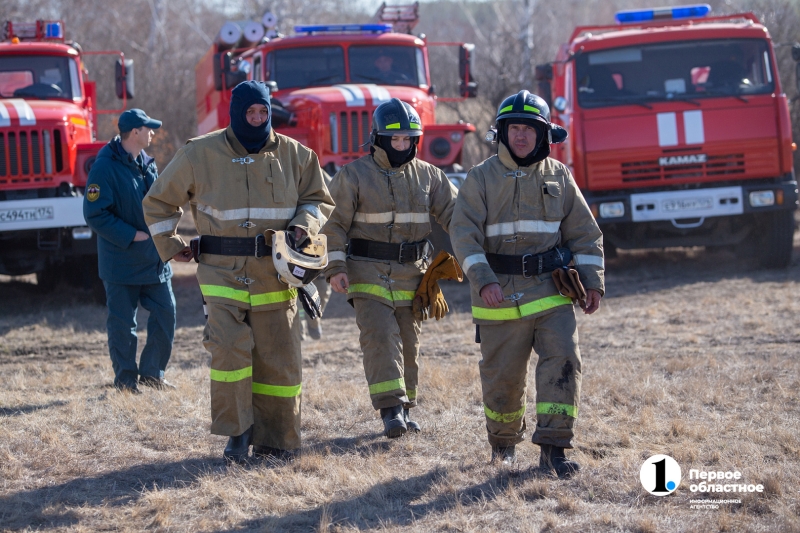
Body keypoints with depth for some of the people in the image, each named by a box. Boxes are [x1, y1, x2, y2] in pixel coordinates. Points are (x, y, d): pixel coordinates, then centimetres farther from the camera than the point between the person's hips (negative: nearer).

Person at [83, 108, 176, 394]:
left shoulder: (147, 163, 10)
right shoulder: (105, 167, -14)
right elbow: (95, 214, -17)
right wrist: (132, 235, -18)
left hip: (154, 260, 7)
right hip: (122, 261, -7)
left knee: (165, 314, 7)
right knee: (122, 323, 0)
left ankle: (152, 373, 20)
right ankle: (125, 380, 11)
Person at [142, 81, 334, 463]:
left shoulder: (293, 155, 8)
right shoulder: (200, 154, 3)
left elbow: (319, 200, 18)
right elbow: (159, 203, 15)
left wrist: (304, 224, -2)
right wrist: (169, 245, 8)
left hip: (274, 275, 2)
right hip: (223, 271, -2)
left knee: (278, 357, 2)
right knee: (229, 347, -19)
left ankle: (274, 438, 13)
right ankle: (237, 432, -6)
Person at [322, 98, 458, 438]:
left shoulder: (428, 176, 8)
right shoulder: (354, 176, -3)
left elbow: (454, 215, 8)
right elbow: (334, 224, -3)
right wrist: (335, 267, -13)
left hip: (411, 275, 4)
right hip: (369, 273, -4)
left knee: (409, 343, 10)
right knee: (380, 336, -16)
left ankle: (405, 407, 22)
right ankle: (390, 410, -21)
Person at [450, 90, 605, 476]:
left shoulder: (559, 177, 7)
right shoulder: (482, 179, 0)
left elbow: (584, 233, 11)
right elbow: (464, 234, -9)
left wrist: (592, 281, 1)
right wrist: (483, 281, -22)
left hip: (552, 292, 1)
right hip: (501, 295, -1)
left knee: (563, 360, -15)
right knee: (503, 375, 6)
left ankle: (553, 446, -13)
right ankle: (503, 441, 31)